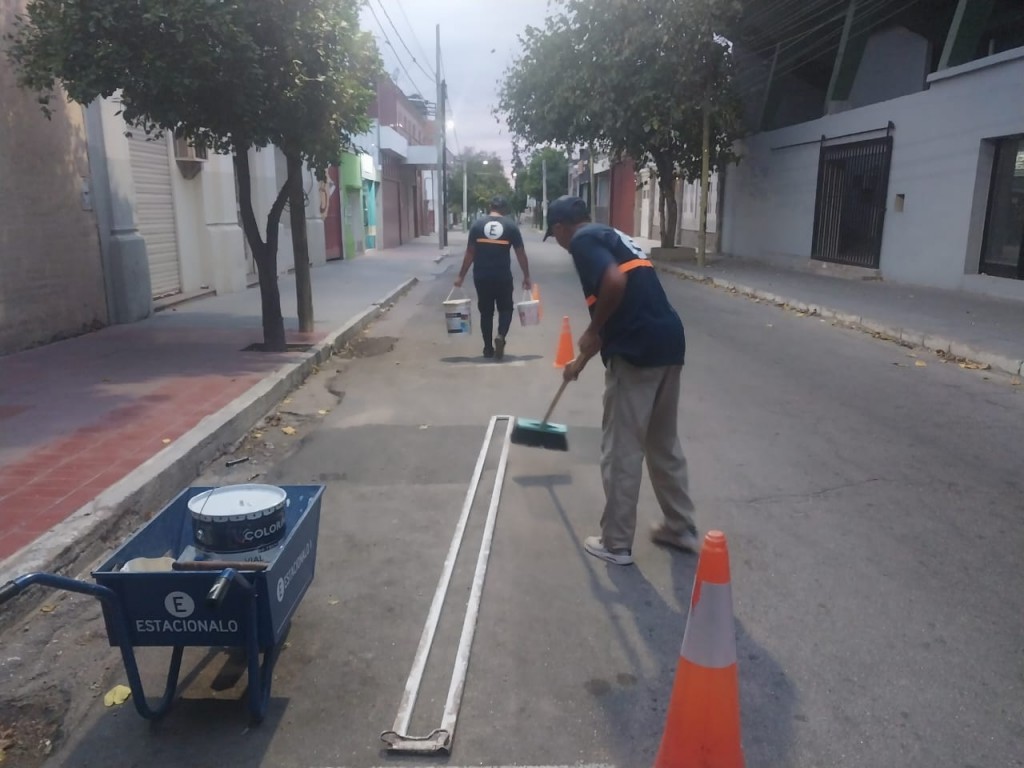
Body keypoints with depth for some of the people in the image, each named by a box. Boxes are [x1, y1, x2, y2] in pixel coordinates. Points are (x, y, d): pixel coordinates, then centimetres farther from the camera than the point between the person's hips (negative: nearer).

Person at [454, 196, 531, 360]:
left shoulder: (477, 224, 2)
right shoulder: (511, 225, 0)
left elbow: (470, 252, 2)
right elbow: (521, 254, 1)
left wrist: (461, 276, 7)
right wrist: (526, 276, 10)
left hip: (481, 277, 1)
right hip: (503, 277, -1)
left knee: (486, 311, 12)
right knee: (506, 308, 13)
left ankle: (488, 348, 15)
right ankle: (501, 336, -12)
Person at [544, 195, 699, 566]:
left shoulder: (583, 240, -3)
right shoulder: (612, 237, 25)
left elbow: (615, 284, -24)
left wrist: (592, 332, -8)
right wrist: (583, 359, 41)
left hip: (637, 353, -9)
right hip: (670, 344, 9)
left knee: (621, 451, 4)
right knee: (665, 444, 21)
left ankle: (616, 543, 16)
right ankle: (681, 528, 32)